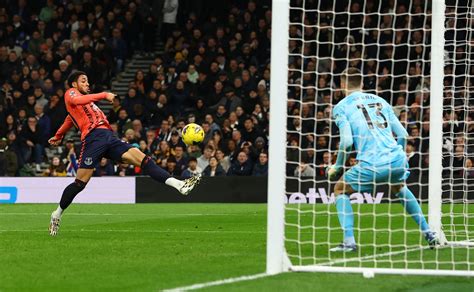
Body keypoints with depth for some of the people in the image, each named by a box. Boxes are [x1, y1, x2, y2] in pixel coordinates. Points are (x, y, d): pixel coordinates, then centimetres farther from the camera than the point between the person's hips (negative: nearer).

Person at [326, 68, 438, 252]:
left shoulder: (341, 107, 6)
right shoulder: (380, 101, 20)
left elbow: (347, 141, -7)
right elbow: (403, 134, 17)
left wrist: (337, 167, 6)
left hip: (371, 165, -5)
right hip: (398, 160, 5)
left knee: (340, 190, 20)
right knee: (399, 188, 36)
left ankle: (349, 241, 4)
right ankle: (429, 234, 31)